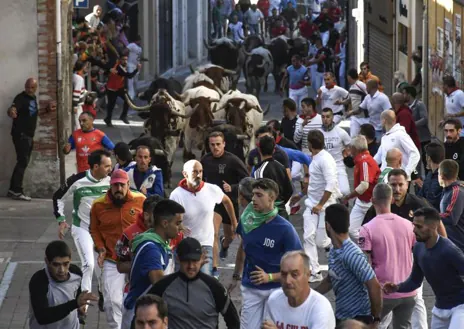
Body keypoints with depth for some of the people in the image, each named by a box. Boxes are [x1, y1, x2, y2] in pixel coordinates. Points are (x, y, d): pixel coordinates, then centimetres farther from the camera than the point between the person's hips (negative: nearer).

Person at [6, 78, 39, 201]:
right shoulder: (21, 98, -14)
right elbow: (12, 109, -31)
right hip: (20, 135, -9)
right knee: (22, 162, -14)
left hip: (29, 135, 9)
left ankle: (13, 190, 16)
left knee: (23, 162, 11)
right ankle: (17, 191, -14)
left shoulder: (33, 98, 12)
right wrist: (11, 112, -55)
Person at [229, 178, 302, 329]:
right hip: (250, 288, 3)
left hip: (276, 289, -3)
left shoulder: (285, 229, -17)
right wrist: (236, 276, 16)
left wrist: (269, 277, -24)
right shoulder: (247, 220, -5)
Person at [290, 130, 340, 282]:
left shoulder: (325, 160, -18)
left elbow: (331, 184, -24)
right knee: (308, 236, -3)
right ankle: (314, 272, 2)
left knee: (321, 241, -5)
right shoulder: (315, 158, 8)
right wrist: (301, 195, 25)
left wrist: (320, 205, -22)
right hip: (312, 204, 8)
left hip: (325, 205, -8)